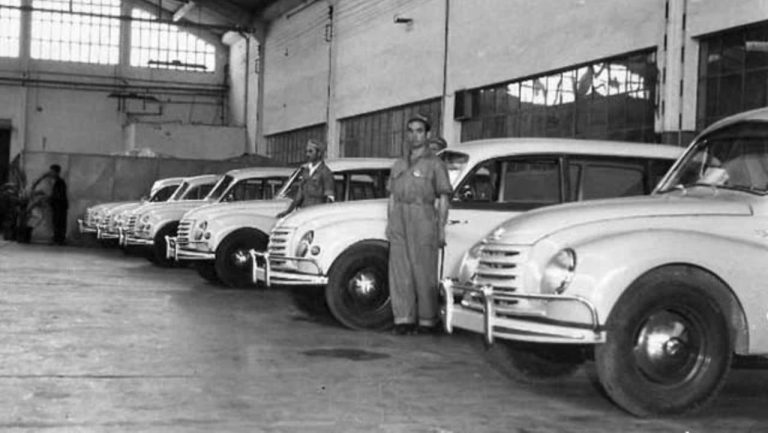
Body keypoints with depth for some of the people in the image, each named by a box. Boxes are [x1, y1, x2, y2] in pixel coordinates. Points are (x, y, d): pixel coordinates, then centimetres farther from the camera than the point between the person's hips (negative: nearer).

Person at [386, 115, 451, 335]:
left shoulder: (434, 163, 5)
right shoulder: (399, 165, 20)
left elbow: (443, 199, 0)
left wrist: (441, 229, -7)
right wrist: (389, 224, 9)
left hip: (423, 217, -5)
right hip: (399, 218, 5)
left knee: (424, 271, -5)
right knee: (399, 269, -1)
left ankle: (427, 321, 0)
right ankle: (403, 319, 1)